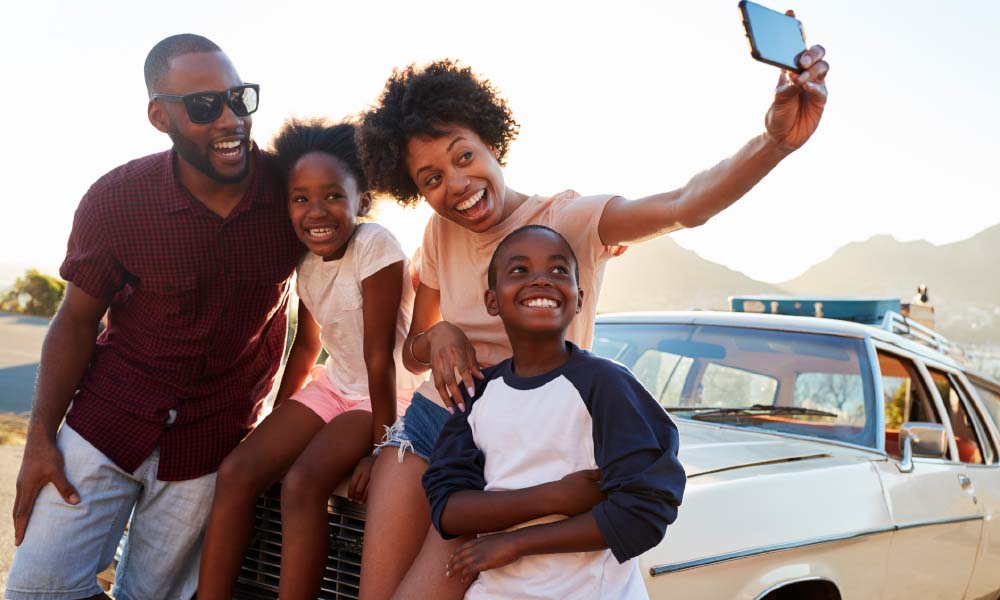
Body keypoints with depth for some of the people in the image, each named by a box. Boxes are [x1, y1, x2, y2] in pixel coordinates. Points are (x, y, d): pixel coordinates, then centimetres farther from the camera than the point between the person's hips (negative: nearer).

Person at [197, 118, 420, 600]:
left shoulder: (375, 246, -22)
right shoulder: (306, 261, 0)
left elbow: (379, 354, -22)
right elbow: (306, 347, 12)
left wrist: (381, 445, -20)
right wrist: (276, 424, 10)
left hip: (391, 394, -7)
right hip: (335, 386, 7)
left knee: (303, 483, -27)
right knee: (235, 472, -8)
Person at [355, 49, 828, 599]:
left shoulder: (570, 220, -13)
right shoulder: (440, 235, 3)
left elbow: (686, 206, -33)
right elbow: (412, 356, 11)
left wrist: (776, 140, -52)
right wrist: (437, 337, -14)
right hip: (426, 426, 5)